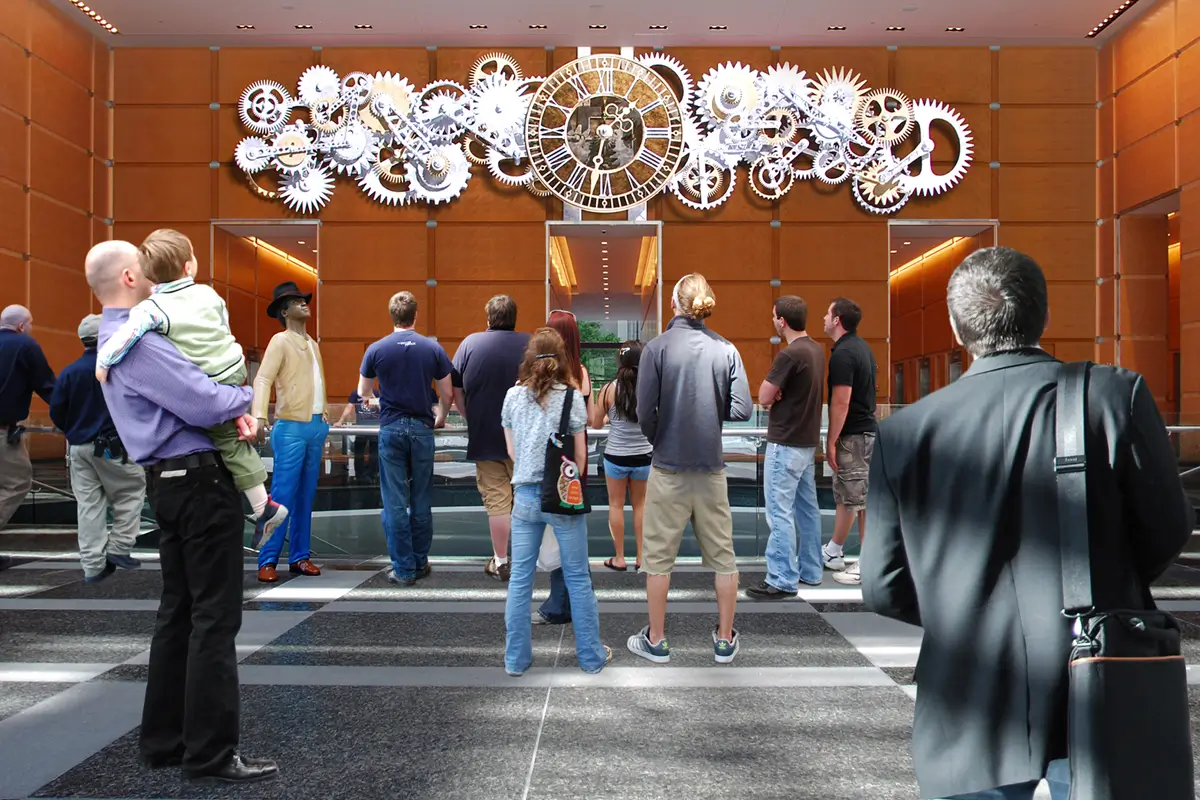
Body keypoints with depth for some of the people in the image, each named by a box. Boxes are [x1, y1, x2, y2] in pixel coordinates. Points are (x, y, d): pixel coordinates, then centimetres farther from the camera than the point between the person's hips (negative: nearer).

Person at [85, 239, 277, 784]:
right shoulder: (136, 341, -17)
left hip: (172, 483, 10)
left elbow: (185, 384, 13)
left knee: (179, 611, 15)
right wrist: (244, 397, -5)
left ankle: (164, 739, 25)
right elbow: (203, 404, -25)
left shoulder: (117, 337, 16)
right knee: (215, 616, -4)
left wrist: (233, 408, -6)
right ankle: (211, 754, 3)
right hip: (199, 480, -10)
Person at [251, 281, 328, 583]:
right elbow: (262, 379, -17)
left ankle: (300, 556, 14)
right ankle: (268, 561, -1)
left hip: (315, 426, 7)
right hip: (291, 427, -7)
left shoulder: (313, 344, 18)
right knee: (283, 496, -7)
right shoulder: (281, 341, -5)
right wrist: (259, 417, -31)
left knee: (306, 497, 9)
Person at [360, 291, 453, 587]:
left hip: (391, 429, -1)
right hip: (422, 429, 1)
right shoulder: (433, 348, -1)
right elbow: (447, 395, 3)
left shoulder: (377, 349, -1)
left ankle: (404, 569, 5)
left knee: (395, 502, 3)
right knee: (421, 501, 11)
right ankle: (420, 563, 20)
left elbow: (363, 392, 9)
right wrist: (440, 417, 24)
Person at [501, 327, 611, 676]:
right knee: (577, 577, 8)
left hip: (525, 494, 2)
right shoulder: (572, 396, -7)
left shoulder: (513, 396, 1)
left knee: (520, 578, 10)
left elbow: (512, 451, 9)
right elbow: (580, 455, -1)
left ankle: (516, 659, 18)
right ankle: (591, 656, 19)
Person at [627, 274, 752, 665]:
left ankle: (655, 641, 20)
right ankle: (725, 640, 23)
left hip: (669, 466, -2)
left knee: (658, 555, 10)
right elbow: (741, 410, -5)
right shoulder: (725, 350, -3)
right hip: (712, 467, 2)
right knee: (722, 555, 13)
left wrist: (656, 439, 7)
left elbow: (644, 412, -13)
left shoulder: (658, 347, -9)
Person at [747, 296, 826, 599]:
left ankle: (783, 581, 0)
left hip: (785, 444, -9)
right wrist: (778, 391, -5)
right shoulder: (816, 350, 8)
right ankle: (810, 571, 24)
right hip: (808, 441, 9)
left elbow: (764, 397, -17)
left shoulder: (789, 354, -21)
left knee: (780, 512, -4)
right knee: (807, 508, 15)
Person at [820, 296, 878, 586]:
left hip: (852, 435, -10)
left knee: (860, 500, -4)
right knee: (845, 495, 18)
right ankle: (833, 553, 30)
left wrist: (831, 442, -17)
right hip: (865, 430, 10)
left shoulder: (843, 354, -19)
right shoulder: (860, 347, 12)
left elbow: (841, 403, -22)